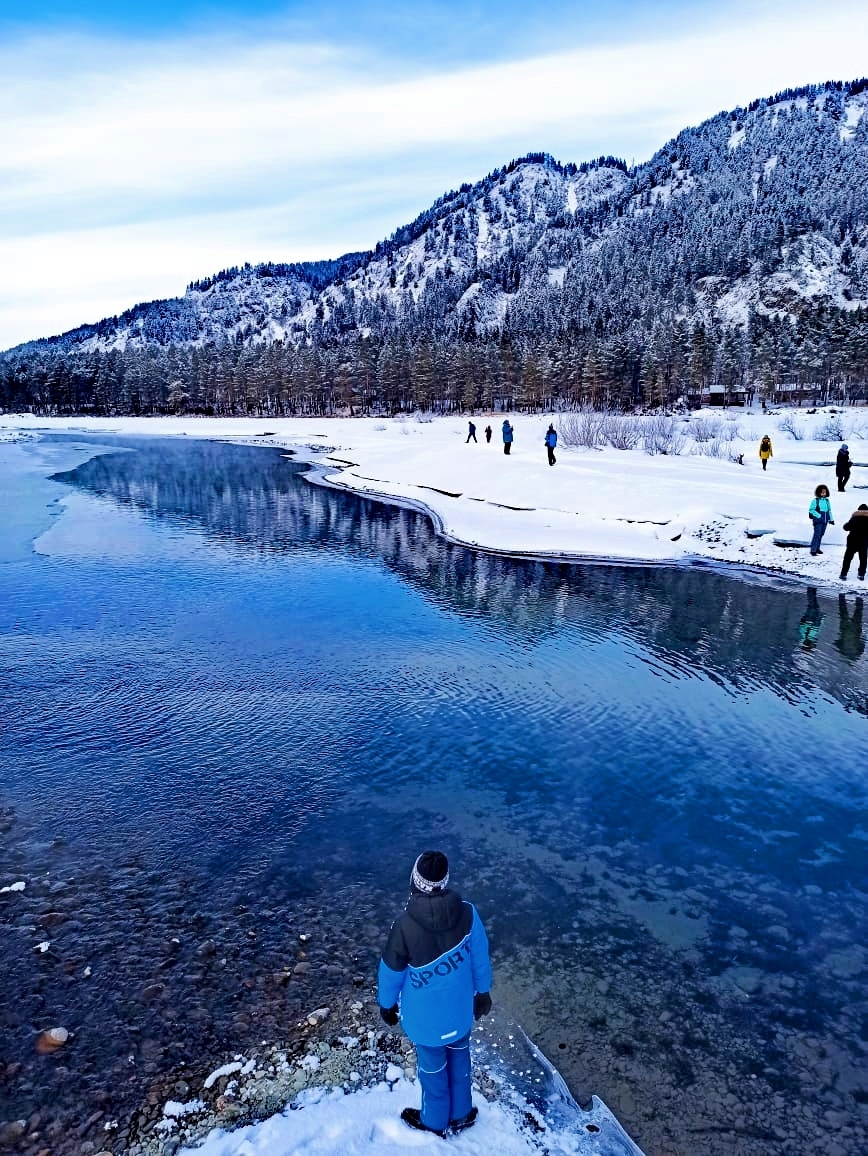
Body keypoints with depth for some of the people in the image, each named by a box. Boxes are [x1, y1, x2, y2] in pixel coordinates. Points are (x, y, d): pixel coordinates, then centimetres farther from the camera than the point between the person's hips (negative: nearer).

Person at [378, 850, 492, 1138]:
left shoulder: (405, 925, -32)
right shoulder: (467, 912, -24)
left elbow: (391, 971, -16)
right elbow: (480, 956, -7)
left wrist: (387, 1003, 4)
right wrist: (482, 991, 11)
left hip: (426, 1015, -3)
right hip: (460, 1008, 3)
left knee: (433, 1066, 22)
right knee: (459, 1058, 27)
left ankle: (435, 1121, 47)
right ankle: (461, 1114, 49)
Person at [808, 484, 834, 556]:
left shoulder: (827, 501, 9)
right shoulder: (815, 501, -9)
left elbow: (829, 510, 18)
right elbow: (811, 510, -9)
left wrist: (831, 519, 19)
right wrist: (818, 515, -17)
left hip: (825, 521, 6)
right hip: (818, 521, -6)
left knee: (821, 534, 13)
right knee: (817, 535, -11)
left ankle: (817, 548, 25)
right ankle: (813, 550, -7)